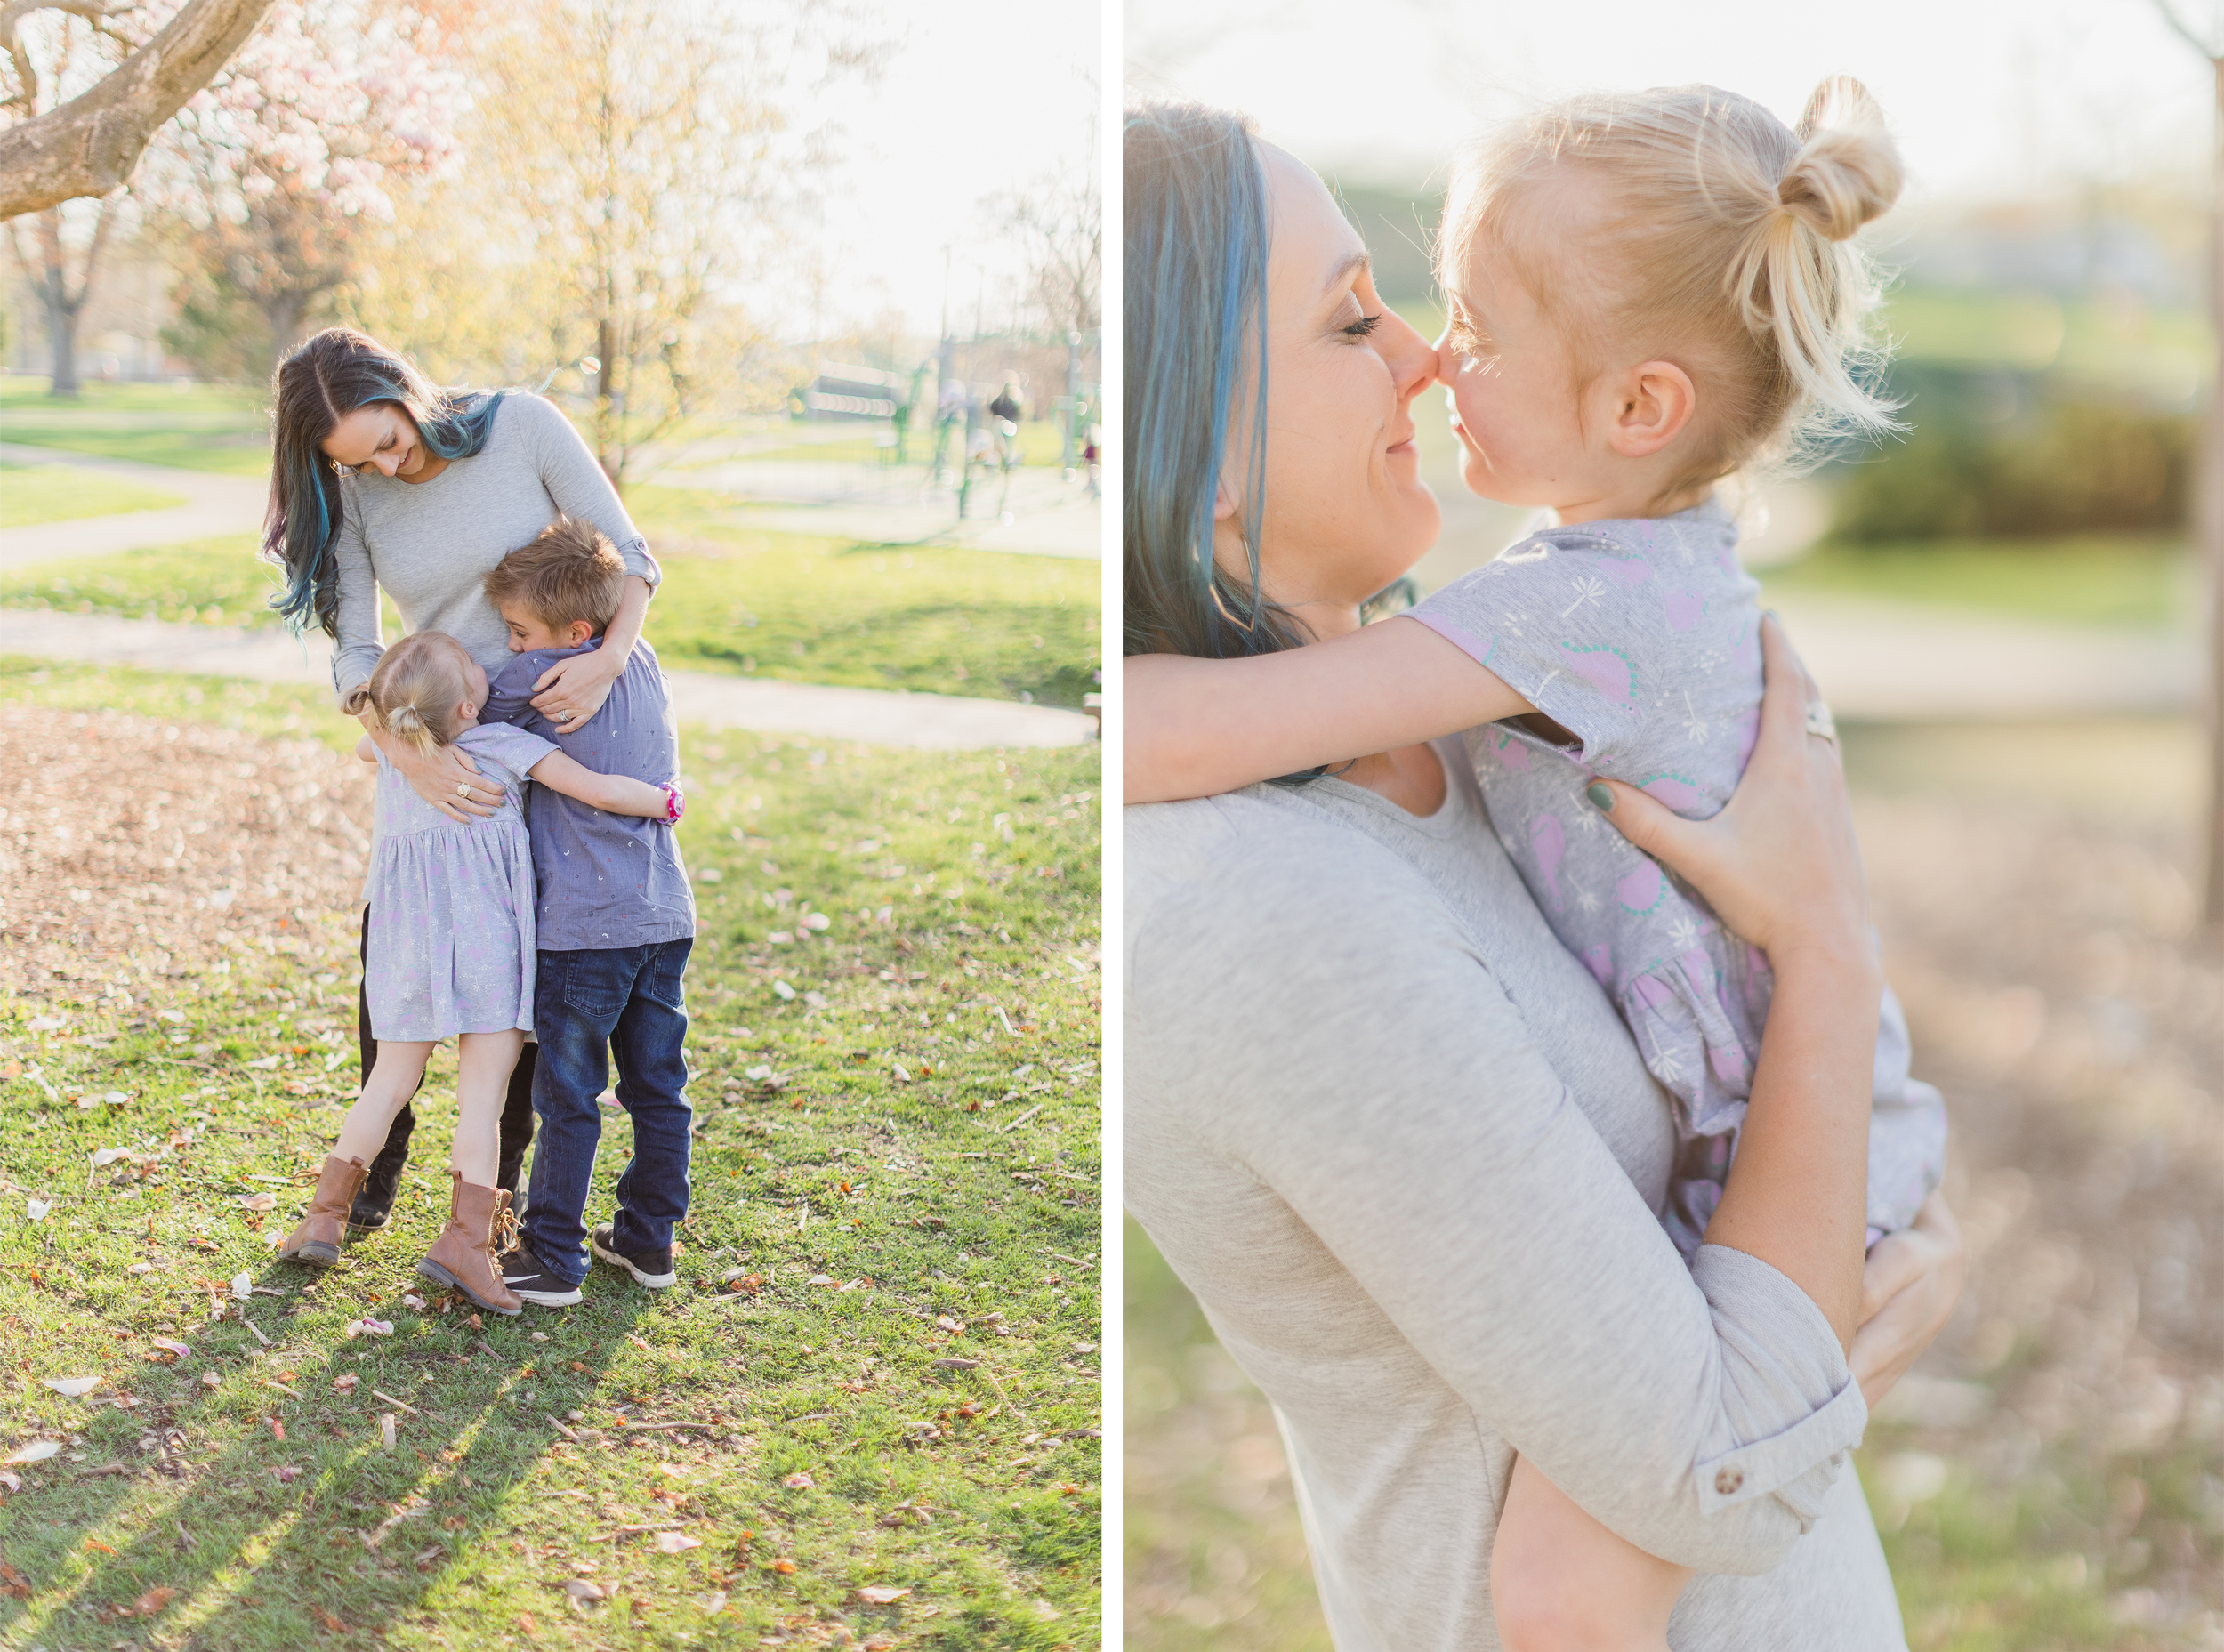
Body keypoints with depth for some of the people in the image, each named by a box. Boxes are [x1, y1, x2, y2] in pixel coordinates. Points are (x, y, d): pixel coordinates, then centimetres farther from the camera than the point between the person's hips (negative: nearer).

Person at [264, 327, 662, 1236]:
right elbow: (355, 651, -13)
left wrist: (610, 657, -29)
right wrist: (406, 753, -30)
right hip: (439, 742, 2)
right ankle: (381, 1164, 21)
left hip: (561, 724, -2)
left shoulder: (522, 426, -16)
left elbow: (628, 556, -11)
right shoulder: (351, 495, -8)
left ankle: (502, 1177, 14)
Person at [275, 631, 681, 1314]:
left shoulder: (392, 744, 5)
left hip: (407, 944, 5)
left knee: (389, 1084, 17)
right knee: (482, 1096, -3)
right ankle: (466, 1239, -12)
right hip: (486, 944, -5)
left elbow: (364, 747, 30)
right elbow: (599, 790, -14)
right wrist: (666, 801, 2)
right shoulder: (508, 746, -11)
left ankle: (325, 1218, 19)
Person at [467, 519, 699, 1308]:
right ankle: (648, 1240, 23)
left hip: (587, 926, -7)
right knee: (658, 1088, 13)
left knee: (568, 1097, 2)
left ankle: (552, 1259, 8)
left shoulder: (538, 676, -14)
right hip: (667, 916, 7)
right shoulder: (642, 658, 7)